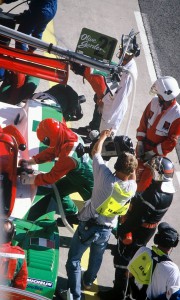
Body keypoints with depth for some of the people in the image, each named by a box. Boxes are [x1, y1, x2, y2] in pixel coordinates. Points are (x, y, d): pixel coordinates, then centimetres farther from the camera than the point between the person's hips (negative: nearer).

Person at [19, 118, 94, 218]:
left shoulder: (69, 155, -39)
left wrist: (31, 180, -17)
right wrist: (30, 161, -5)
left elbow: (52, 176, -29)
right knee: (58, 189, 15)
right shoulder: (68, 136, -16)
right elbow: (50, 152, 1)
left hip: (89, 183, -8)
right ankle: (71, 214, 32)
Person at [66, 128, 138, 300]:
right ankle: (88, 281, 53)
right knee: (97, 257, 31)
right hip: (106, 230, 4)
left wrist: (103, 136, 8)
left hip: (87, 226, -4)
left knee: (74, 259, 11)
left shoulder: (105, 176, -25)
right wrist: (132, 164, 10)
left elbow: (95, 152, -7)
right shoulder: (132, 187, -15)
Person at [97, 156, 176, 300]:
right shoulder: (168, 191, -7)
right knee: (134, 258, 26)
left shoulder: (154, 196, -33)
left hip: (135, 230, -8)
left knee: (122, 259, 7)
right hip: (148, 230, 8)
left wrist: (122, 229, -17)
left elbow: (137, 218, -26)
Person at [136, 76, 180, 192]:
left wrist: (153, 153, -17)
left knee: (145, 180, 9)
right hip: (144, 144, 5)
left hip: (157, 152, -5)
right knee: (138, 170, 26)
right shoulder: (155, 102, -14)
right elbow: (144, 121, -1)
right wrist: (140, 142, -4)